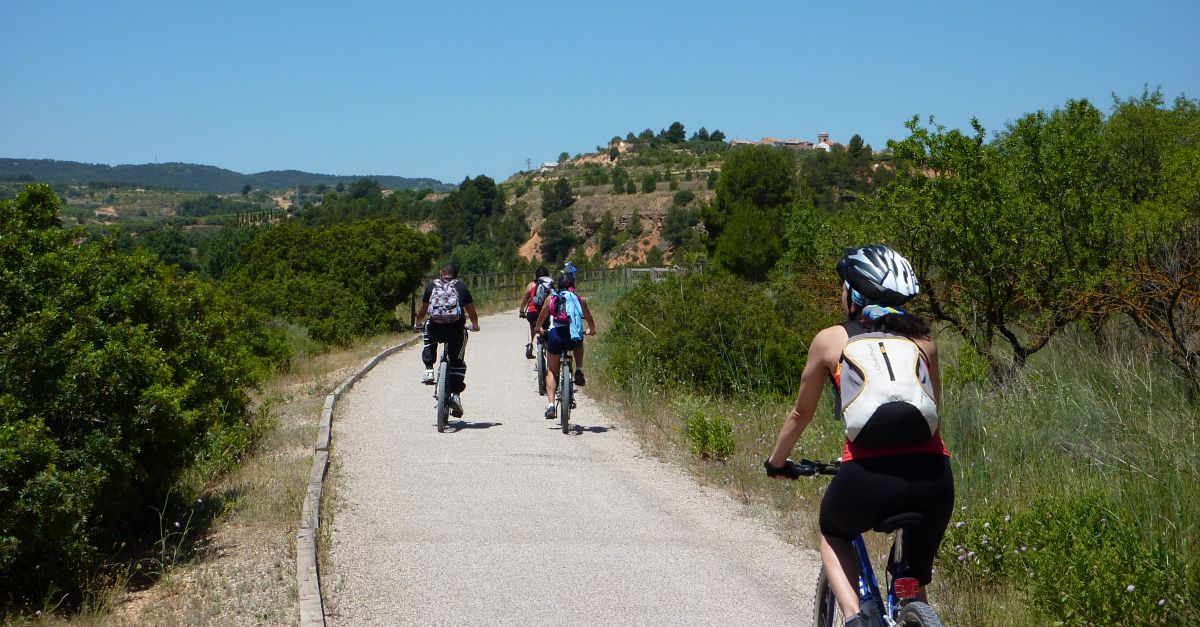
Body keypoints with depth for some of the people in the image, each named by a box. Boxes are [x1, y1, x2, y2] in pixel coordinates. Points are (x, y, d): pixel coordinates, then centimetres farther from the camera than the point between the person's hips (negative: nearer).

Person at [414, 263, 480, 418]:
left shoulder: (432, 286, 20)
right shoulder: (461, 287, 19)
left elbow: (422, 311, 27)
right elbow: (472, 314, 23)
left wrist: (418, 323, 47)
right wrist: (475, 326, 44)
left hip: (435, 327, 1)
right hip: (456, 328, -1)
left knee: (429, 335, 36)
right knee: (458, 361, 17)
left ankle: (428, 370, 23)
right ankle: (456, 395, 3)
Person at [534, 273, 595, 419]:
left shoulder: (551, 298, 16)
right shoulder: (580, 299, 15)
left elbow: (541, 319, 26)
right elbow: (590, 321, 22)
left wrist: (538, 329, 47)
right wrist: (591, 331, 43)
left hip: (555, 335, 0)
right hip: (574, 335, 0)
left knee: (552, 371, 13)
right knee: (579, 344, 37)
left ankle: (551, 405, 0)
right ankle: (579, 371, 17)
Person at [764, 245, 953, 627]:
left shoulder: (831, 340, 11)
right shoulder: (924, 342, 17)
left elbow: (801, 412, 21)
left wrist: (777, 461, 38)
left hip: (868, 477, -2)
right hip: (933, 476, 3)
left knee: (833, 534, 31)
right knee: (913, 586, 24)